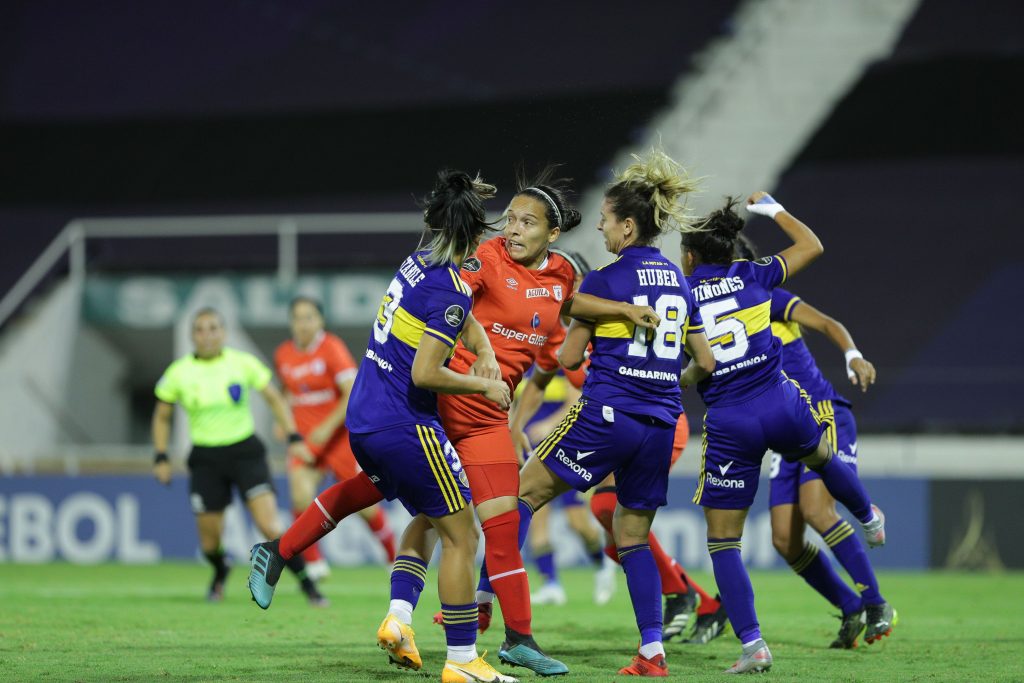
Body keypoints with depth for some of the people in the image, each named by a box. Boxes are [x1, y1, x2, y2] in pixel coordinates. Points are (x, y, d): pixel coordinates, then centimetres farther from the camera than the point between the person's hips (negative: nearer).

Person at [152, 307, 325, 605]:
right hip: (206, 460, 1)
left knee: (270, 527, -18)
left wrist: (294, 437, -3)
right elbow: (162, 417, 12)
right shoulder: (179, 372, -2)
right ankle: (220, 574, 39)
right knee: (209, 541, 4)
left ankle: (307, 584, -4)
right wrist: (161, 458, 4)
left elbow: (274, 399, 7)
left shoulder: (243, 363, -5)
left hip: (246, 452, -1)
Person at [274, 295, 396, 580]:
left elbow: (353, 393, -18)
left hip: (340, 436, -3)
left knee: (363, 504, 2)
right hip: (306, 439, 3)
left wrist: (328, 427, -24)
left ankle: (394, 556, 25)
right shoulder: (283, 355, 3)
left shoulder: (331, 348, -12)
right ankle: (313, 563, -8)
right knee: (301, 497, -22)